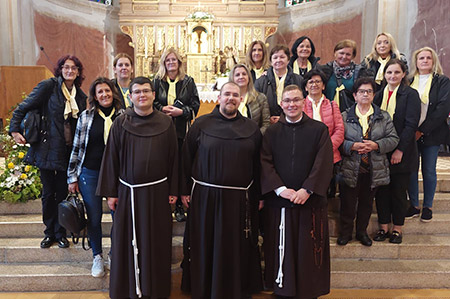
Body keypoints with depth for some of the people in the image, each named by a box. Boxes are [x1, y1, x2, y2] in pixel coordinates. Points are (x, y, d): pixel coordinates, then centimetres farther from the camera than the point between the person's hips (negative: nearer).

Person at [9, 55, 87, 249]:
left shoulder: (80, 95, 8)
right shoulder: (48, 86, -6)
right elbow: (23, 107, -4)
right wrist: (14, 130, -11)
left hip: (69, 152, 3)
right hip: (48, 150, -3)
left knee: (63, 193, 8)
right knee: (48, 193, 8)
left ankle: (60, 233, 23)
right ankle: (49, 233, 25)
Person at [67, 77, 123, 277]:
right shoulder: (86, 116, 1)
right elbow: (77, 148, 4)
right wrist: (72, 177, 3)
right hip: (90, 174, 0)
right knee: (94, 218, 8)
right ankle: (97, 257, 28)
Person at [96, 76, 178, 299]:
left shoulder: (165, 124, 1)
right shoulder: (121, 123, 0)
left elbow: (173, 158, 3)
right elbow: (111, 158, 1)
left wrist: (173, 190, 1)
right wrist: (110, 192, -1)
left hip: (158, 192, 0)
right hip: (128, 192, 0)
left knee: (156, 242, 9)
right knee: (128, 242, 8)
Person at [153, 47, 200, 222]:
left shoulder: (188, 81, 7)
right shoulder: (157, 81, 8)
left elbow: (195, 105, 4)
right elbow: (151, 103, 9)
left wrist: (182, 111, -11)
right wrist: (162, 108, -10)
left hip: (182, 130, 0)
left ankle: (179, 206, 10)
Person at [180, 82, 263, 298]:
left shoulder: (251, 129, 5)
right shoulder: (201, 124, 0)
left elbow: (257, 165, 7)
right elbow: (187, 158, 2)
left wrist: (258, 196, 6)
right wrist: (185, 190, -1)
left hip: (239, 199, 1)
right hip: (205, 197, -1)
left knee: (236, 248, 11)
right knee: (205, 247, 10)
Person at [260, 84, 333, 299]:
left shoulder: (319, 130, 3)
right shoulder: (272, 132, 7)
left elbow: (324, 163, -6)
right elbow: (265, 162, -2)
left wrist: (307, 189, -16)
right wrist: (280, 189, -14)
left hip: (310, 200, -1)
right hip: (278, 200, 1)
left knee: (308, 249, 6)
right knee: (282, 249, 7)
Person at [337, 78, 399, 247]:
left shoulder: (384, 117, 7)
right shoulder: (344, 116, 0)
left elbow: (393, 139, 3)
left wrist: (376, 145, -14)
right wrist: (352, 146, -19)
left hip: (374, 170, 2)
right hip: (350, 169, -2)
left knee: (367, 203, 14)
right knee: (348, 203, 7)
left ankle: (362, 231, 33)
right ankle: (345, 232, 25)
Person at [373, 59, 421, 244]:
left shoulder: (410, 94, -4)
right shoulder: (379, 95, 10)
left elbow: (411, 124, -11)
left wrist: (400, 149, -16)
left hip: (401, 153, -4)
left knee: (398, 192, 5)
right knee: (381, 190, 7)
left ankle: (397, 229, 19)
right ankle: (383, 227, 20)